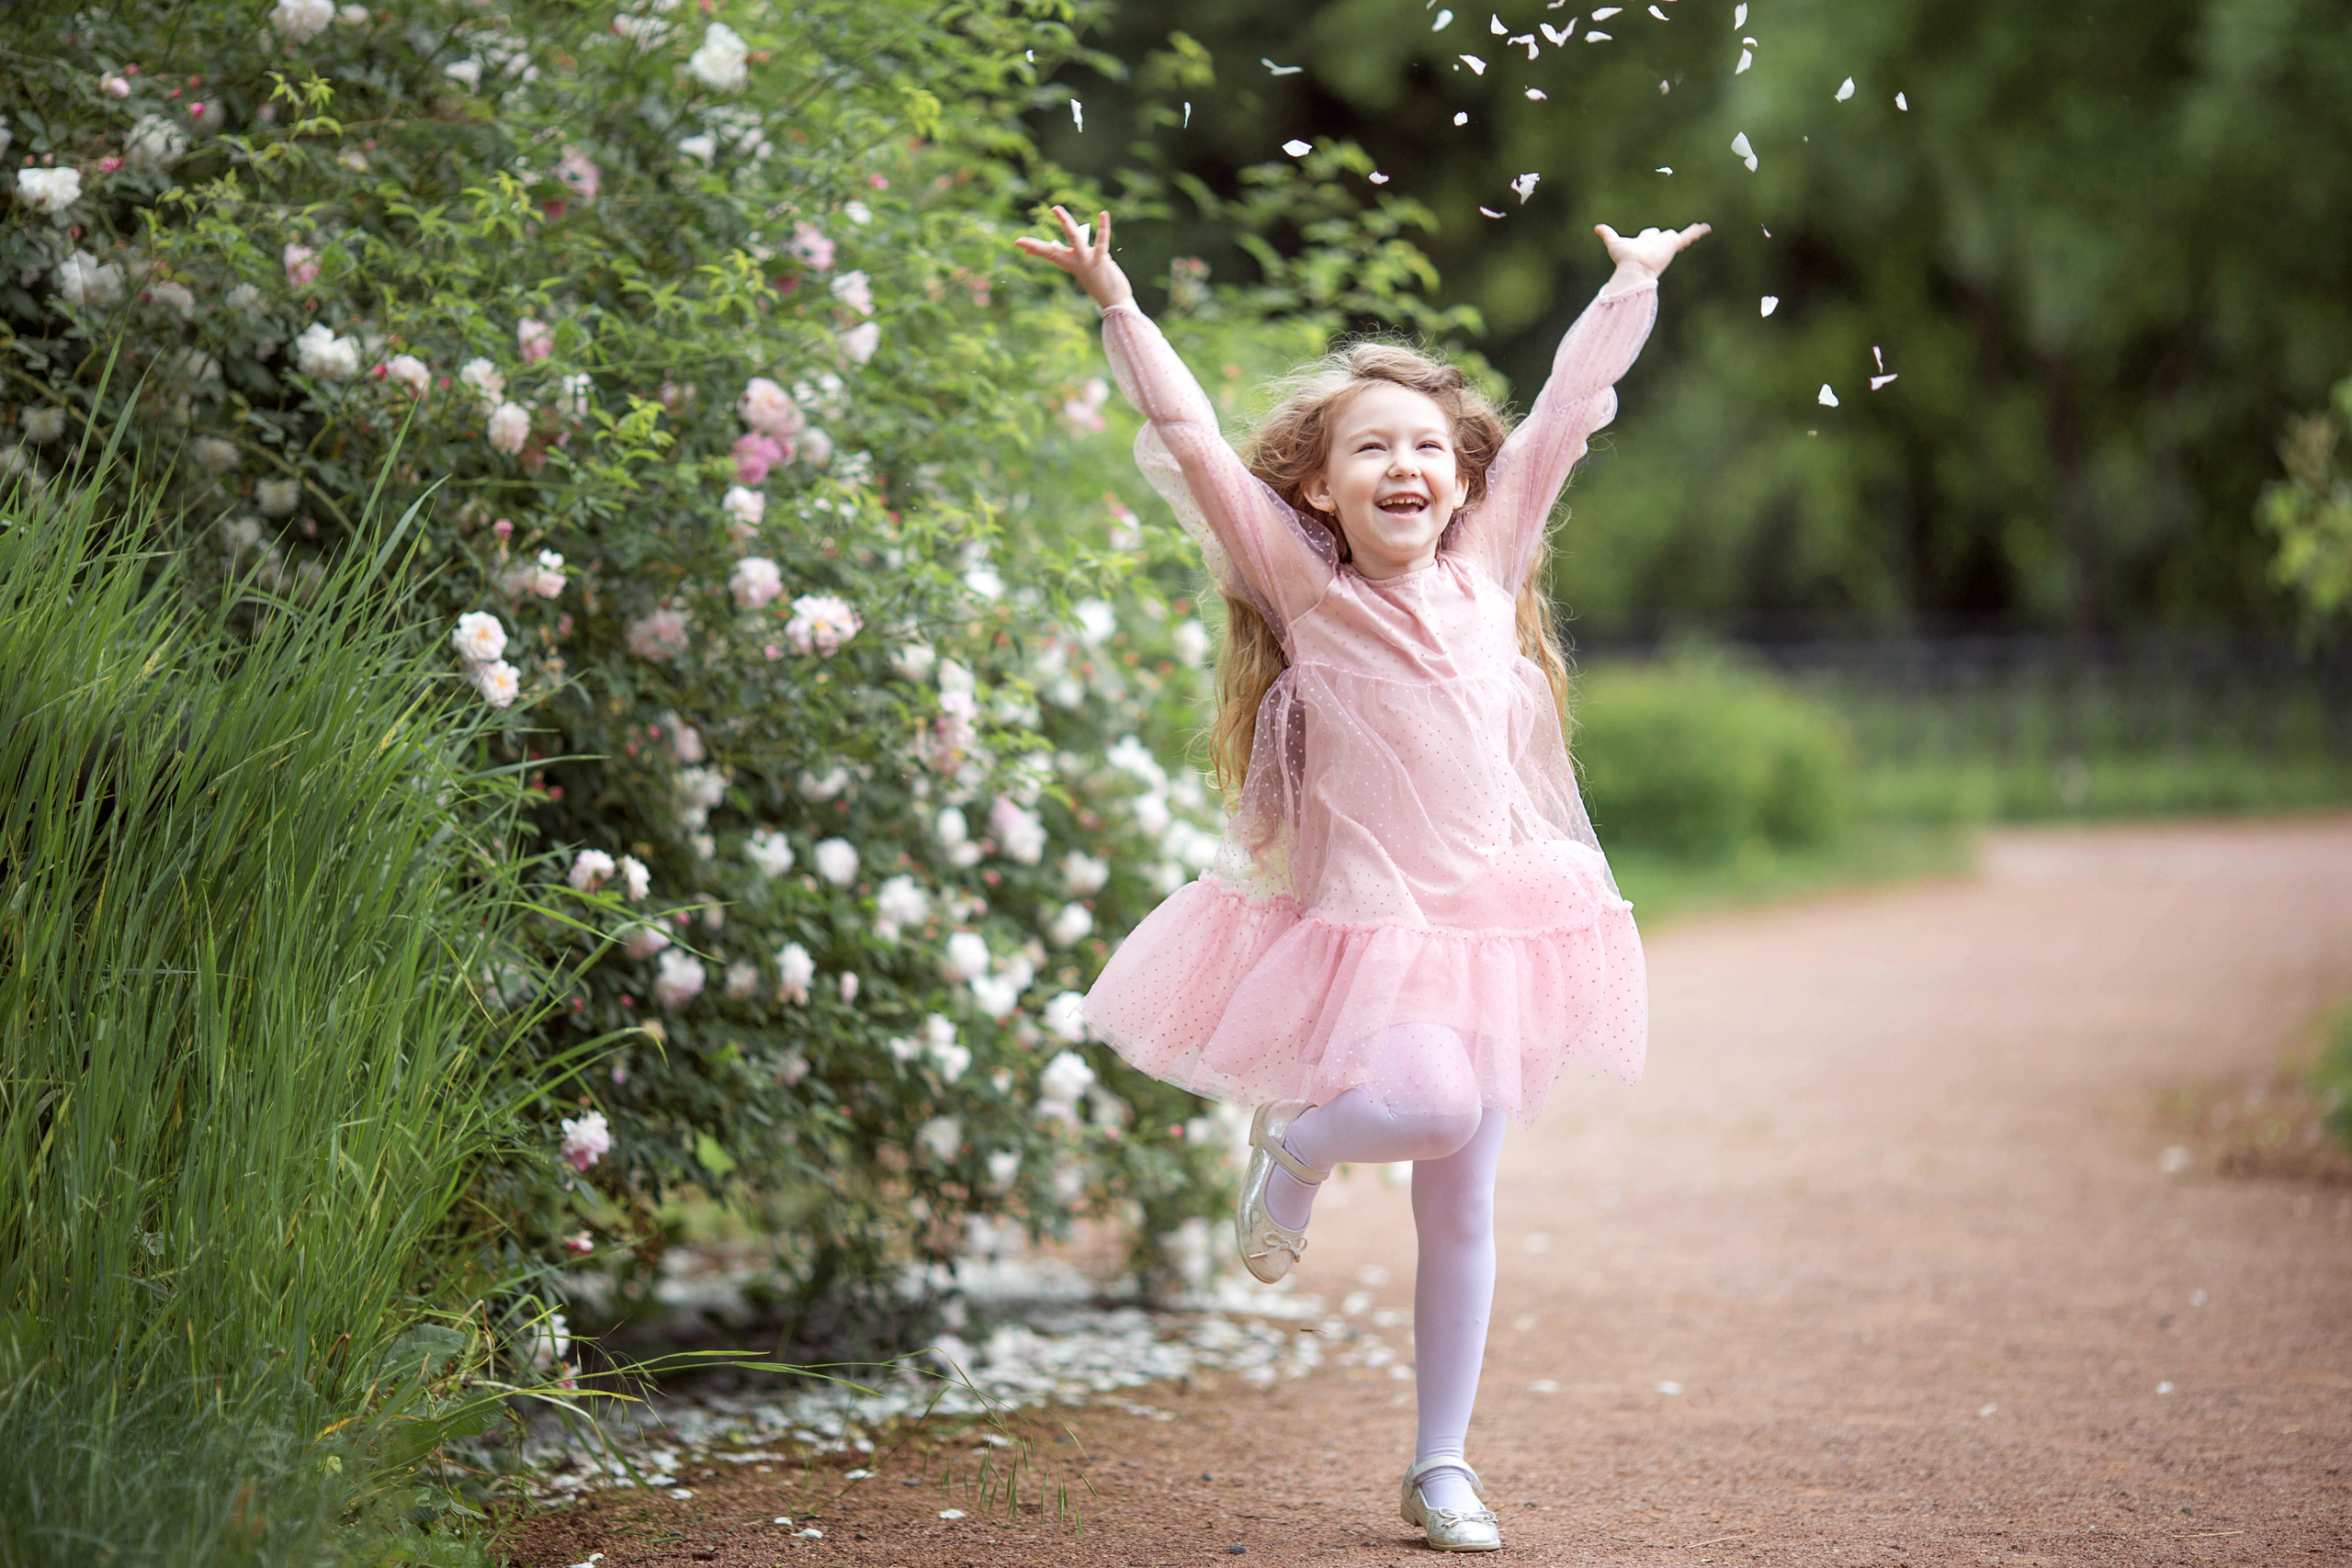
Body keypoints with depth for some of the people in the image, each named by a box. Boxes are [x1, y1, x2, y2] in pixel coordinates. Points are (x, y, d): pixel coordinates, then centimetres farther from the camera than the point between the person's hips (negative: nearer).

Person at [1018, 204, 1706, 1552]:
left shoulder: (1485, 565, 6)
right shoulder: (1304, 586, -3)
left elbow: (1565, 411, 12)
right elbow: (1192, 441, -8)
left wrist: (1634, 288, 18)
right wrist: (1119, 307, -11)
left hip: (1494, 920, 4)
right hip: (1359, 919, -4)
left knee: (1463, 1203, 6)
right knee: (1429, 1105, -29)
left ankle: (1443, 1463, 17)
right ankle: (1291, 1153, 6)